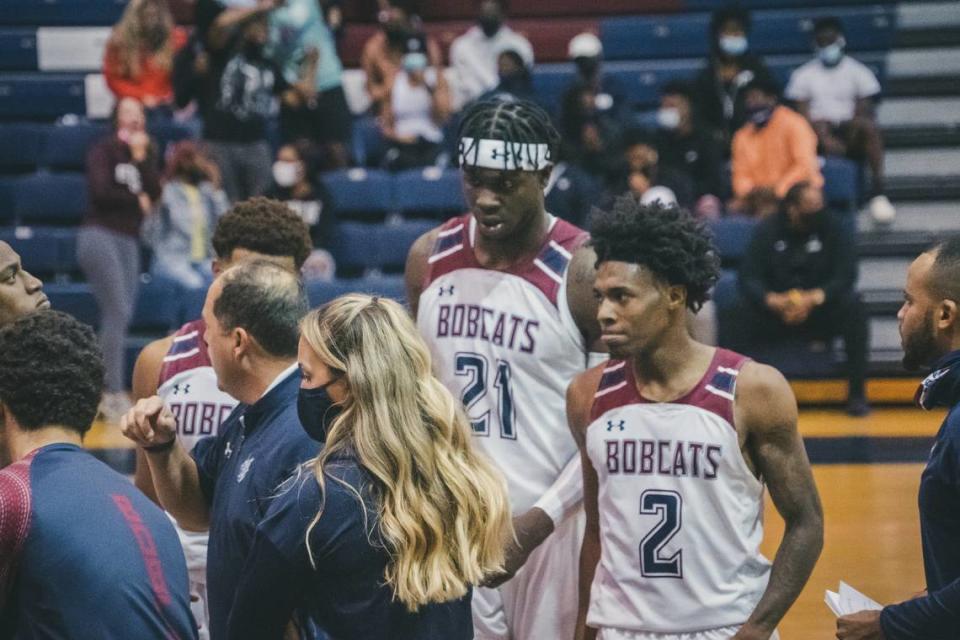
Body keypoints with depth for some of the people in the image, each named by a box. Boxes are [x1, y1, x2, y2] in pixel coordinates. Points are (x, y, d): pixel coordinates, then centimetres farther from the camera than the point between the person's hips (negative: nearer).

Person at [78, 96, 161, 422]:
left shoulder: (147, 152, 17)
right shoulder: (104, 150, 1)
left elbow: (155, 193, 3)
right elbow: (100, 191, -12)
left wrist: (141, 157, -3)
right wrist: (137, 200, -1)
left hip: (129, 240, 6)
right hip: (100, 234, -6)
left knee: (120, 318, 3)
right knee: (117, 313, -15)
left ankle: (105, 390, 6)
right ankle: (114, 393, -17)